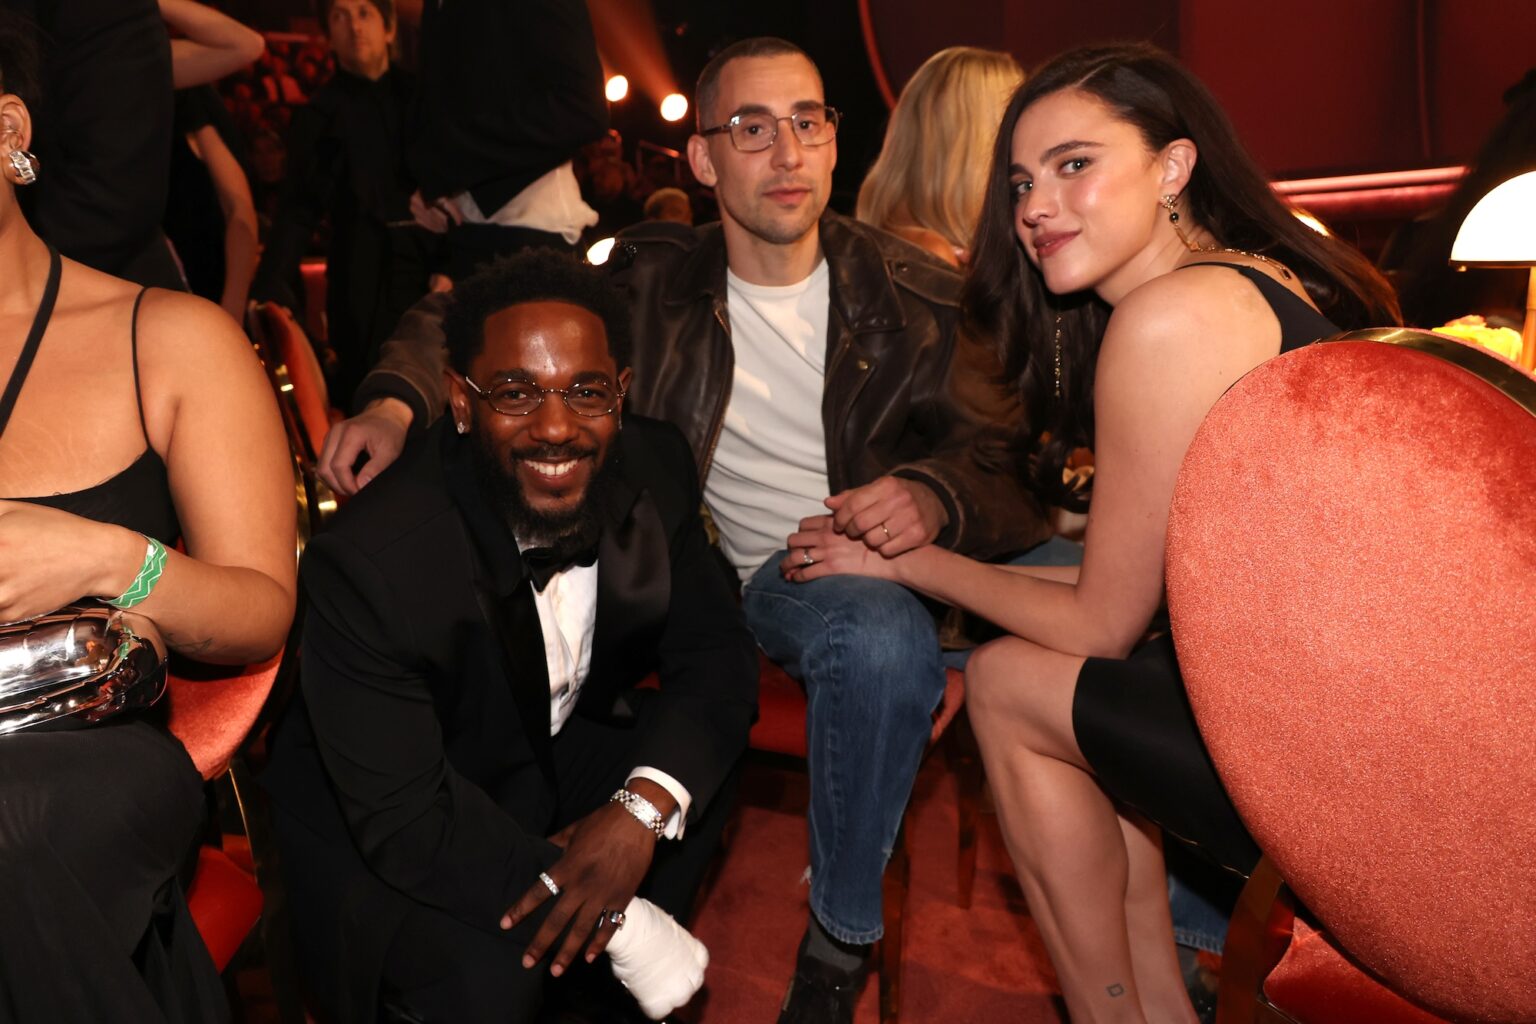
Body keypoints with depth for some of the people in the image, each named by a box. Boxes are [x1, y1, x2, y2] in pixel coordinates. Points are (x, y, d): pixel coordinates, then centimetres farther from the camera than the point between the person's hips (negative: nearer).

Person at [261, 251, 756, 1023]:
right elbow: (403, 822, -27)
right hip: (387, 827, -5)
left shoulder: (652, 468, -18)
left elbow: (714, 654, -10)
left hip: (557, 748, 6)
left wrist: (643, 806, -28)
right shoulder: (368, 562, -32)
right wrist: (600, 905, -27)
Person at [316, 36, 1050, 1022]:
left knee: (885, 640, -38)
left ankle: (841, 940, -12)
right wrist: (396, 400, -15)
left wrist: (934, 496, -26)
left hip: (857, 562, -2)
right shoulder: (653, 275, 3)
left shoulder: (919, 297, 0)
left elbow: (997, 456, -2)